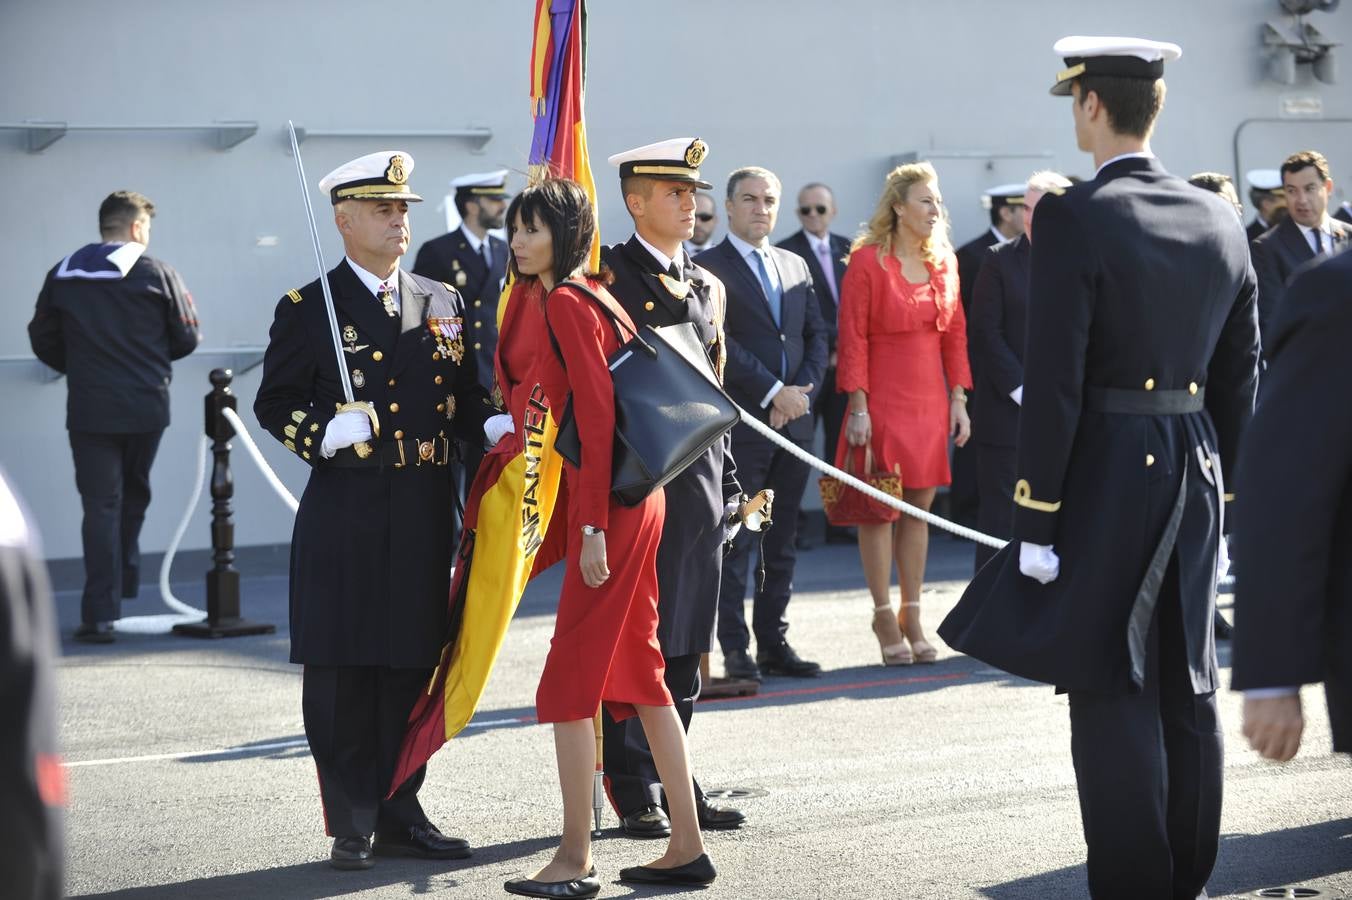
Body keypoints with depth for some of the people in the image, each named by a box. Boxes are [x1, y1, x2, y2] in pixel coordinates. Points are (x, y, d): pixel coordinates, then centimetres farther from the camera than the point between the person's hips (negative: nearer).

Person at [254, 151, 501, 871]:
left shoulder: (443, 303, 13)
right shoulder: (307, 309, 0)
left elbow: (465, 396, 15)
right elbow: (274, 405, -1)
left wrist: (496, 425, -5)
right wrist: (328, 434, -19)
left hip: (425, 513, 4)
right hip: (345, 515, -4)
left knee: (411, 668, 8)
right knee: (342, 672, -2)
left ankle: (400, 815, 17)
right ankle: (351, 826, 7)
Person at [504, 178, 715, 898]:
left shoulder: (567, 303, -13)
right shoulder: (594, 294, 15)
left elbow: (597, 417, -19)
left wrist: (593, 527, -21)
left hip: (607, 501, -10)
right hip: (639, 495, 10)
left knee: (571, 678, -4)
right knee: (638, 670, 13)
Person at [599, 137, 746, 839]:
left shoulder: (707, 287, 16)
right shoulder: (604, 278, -5)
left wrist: (729, 483, 16)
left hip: (697, 483, 6)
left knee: (684, 642, 9)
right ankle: (634, 794, 5)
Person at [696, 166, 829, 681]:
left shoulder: (796, 267, 17)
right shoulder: (709, 268, -4)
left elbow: (817, 335, 14)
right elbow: (721, 345, -12)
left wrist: (802, 391, -3)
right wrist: (774, 392, -14)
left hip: (793, 422, 6)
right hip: (740, 423, -6)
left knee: (783, 543, 9)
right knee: (735, 544, -3)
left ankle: (774, 643, 15)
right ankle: (736, 650, 1)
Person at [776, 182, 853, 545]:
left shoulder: (845, 249, 13)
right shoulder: (786, 253, -4)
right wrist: (834, 341, -11)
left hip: (842, 362, 5)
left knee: (841, 447, 6)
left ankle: (839, 524, 11)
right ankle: (791, 525, 2)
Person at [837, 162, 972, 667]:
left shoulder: (944, 262, 9)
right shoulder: (867, 261, -7)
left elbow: (955, 335, 12)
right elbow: (852, 338, -9)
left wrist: (958, 400, 6)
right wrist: (858, 406, -14)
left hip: (930, 402, 5)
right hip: (883, 401, -5)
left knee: (920, 508, 8)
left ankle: (912, 617, 14)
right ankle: (885, 617, 7)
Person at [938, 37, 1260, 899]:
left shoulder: (1072, 220, -12)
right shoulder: (1220, 220, 7)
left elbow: (1055, 381, -15)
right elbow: (1241, 374, 11)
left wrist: (1038, 519, -11)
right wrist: (1221, 488, 18)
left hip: (1104, 473, -6)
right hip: (1195, 471, 6)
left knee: (1113, 695, -1)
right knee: (1188, 686, 14)